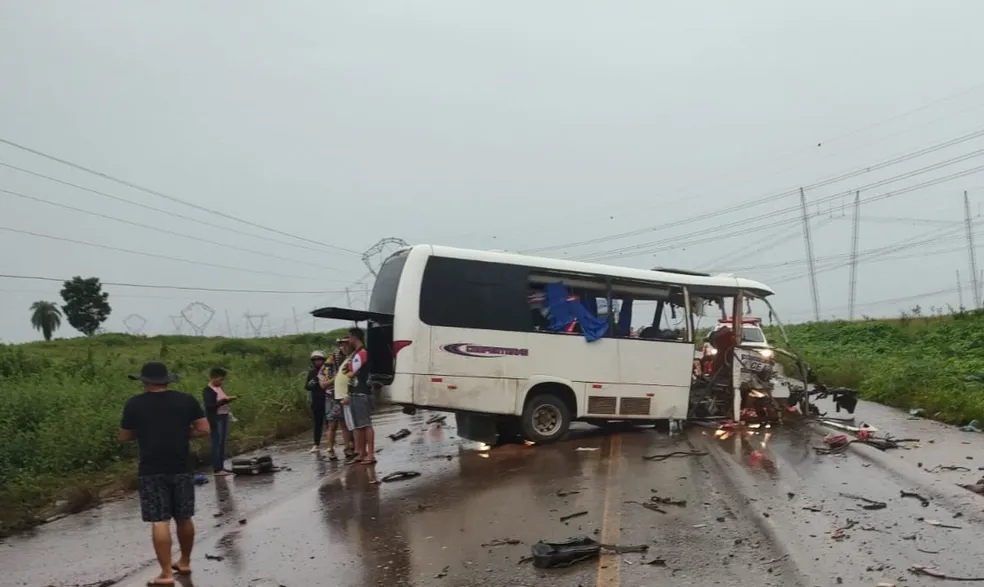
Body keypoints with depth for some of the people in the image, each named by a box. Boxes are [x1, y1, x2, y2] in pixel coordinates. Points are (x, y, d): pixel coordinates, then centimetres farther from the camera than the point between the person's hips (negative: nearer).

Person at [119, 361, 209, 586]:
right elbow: (204, 429, -1)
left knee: (159, 521, 0)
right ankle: (185, 562, 30)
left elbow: (124, 436, 6)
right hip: (182, 468, 2)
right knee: (184, 518, 15)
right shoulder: (186, 400, 0)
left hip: (152, 470, -2)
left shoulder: (134, 404, -3)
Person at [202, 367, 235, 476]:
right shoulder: (207, 390, -12)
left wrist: (229, 399, 5)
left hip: (223, 417, 9)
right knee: (216, 444, -7)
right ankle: (216, 469, -4)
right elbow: (211, 405, -22)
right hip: (215, 419, -8)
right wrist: (225, 400, -25)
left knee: (222, 443, 10)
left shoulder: (219, 388, 14)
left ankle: (221, 467, 16)